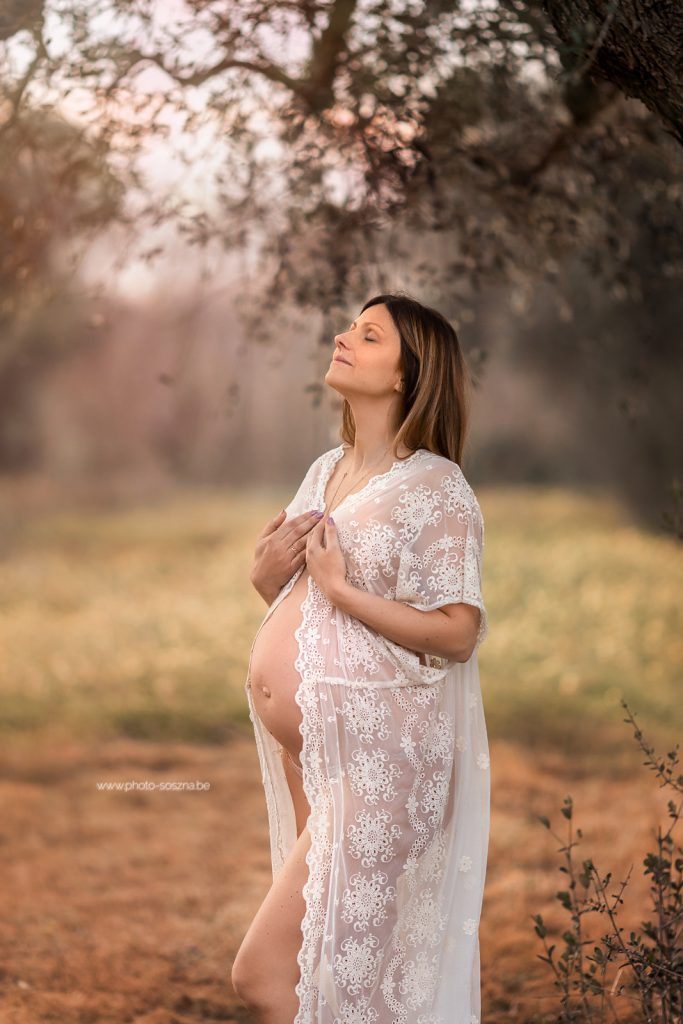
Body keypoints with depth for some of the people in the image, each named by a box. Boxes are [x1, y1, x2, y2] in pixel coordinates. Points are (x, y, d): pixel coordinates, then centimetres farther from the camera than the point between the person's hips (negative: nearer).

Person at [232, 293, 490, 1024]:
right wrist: (265, 573, 0)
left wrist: (339, 587, -20)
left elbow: (458, 633, -20)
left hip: (375, 766, -9)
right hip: (309, 756, 9)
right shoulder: (326, 471, 11)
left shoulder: (434, 489, -13)